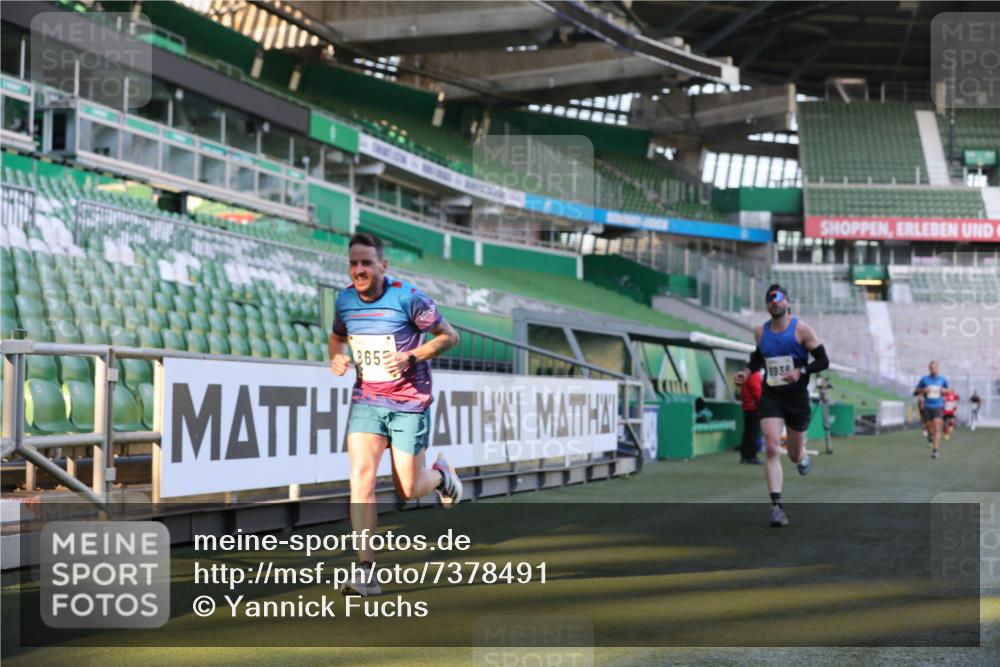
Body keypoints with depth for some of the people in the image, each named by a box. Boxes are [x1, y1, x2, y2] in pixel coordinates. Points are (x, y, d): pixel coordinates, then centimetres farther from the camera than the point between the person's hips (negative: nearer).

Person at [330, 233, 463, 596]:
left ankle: (440, 474, 40)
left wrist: (410, 356, -21)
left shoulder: (408, 297, -15)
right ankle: (366, 571, -17)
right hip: (366, 400, 3)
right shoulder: (345, 300, 0)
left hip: (410, 403, -3)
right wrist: (336, 357, -3)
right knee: (361, 476, -17)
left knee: (408, 490, 1)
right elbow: (337, 336, 20)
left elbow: (449, 336, -7)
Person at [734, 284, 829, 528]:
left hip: (797, 397, -2)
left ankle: (803, 457, 52)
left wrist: (800, 372, -22)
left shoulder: (801, 329, -8)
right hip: (770, 396, 2)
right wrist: (748, 371, 5)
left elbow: (823, 361, -7)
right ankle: (777, 506, -17)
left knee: (795, 455, 11)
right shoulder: (760, 332, 4)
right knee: (771, 448, -16)